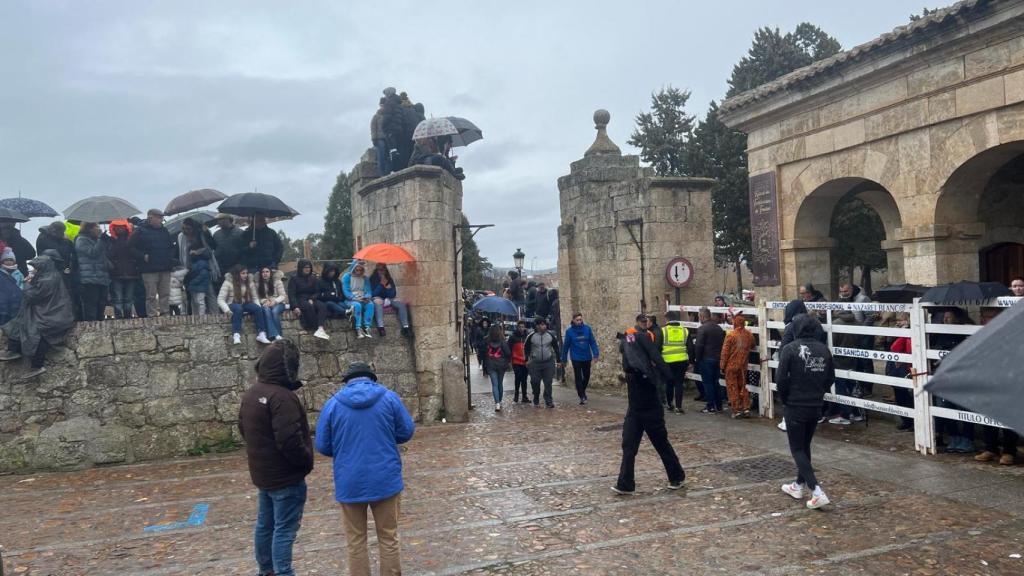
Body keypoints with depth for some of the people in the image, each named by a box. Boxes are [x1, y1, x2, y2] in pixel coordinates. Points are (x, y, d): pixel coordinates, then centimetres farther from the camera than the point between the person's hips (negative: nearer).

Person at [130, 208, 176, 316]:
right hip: (149, 270, -5)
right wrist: (143, 256, -15)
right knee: (151, 296, -3)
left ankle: (166, 315, 12)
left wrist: (171, 257, 11)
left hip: (165, 268, 5)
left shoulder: (164, 231, 15)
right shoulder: (140, 230, -2)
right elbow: (131, 247, -6)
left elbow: (171, 246, 27)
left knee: (165, 294, 7)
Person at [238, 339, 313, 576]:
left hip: (262, 474, 9)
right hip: (286, 476, -9)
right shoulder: (282, 396, -24)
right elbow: (290, 441, -28)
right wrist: (307, 462, -12)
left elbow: (243, 429, 16)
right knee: (284, 530, -2)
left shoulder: (250, 394, 6)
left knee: (265, 525, 19)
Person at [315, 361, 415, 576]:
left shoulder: (333, 404, -4)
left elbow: (323, 446, 0)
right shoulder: (389, 397, -4)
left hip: (350, 484, 0)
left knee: (355, 542, 14)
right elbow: (407, 432, 2)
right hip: (385, 481, 0)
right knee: (388, 539, 13)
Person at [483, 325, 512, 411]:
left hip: (491, 366, 0)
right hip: (501, 365, 0)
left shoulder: (487, 341, -6)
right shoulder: (503, 342, -11)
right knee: (500, 384, 16)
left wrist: (485, 365, 7)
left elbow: (483, 353, -2)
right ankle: (499, 402, 25)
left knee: (494, 384, -2)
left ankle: (497, 403, -15)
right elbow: (508, 353, -11)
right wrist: (507, 361, 6)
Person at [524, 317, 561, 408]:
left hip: (549, 362, 1)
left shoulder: (551, 336, 0)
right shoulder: (531, 336, -4)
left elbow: (556, 348, 8)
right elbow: (526, 348, 8)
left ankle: (548, 401, 4)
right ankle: (536, 400, 22)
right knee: (535, 382, 3)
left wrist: (558, 361, 6)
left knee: (548, 382, -2)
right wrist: (527, 359, 3)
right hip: (535, 363, 0)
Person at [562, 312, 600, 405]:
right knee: (578, 377, -1)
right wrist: (564, 359, 4)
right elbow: (566, 345, 0)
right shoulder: (569, 331, -6)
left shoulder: (587, 329, -3)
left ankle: (582, 390, 40)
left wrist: (596, 354, -11)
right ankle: (582, 397, 6)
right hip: (576, 358, -2)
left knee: (587, 376, 14)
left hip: (587, 357, 2)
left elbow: (593, 342, -2)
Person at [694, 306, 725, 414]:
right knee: (715, 382, 15)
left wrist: (697, 359, -6)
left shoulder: (702, 328, -15)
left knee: (707, 383, 0)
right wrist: (719, 355, 17)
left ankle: (710, 407, 2)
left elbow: (699, 346, -17)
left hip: (706, 359, -7)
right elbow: (722, 343, 13)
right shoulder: (719, 328, 9)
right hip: (717, 359, 7)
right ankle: (718, 406, 18)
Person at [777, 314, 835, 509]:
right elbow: (830, 377, 7)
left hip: (795, 407, -6)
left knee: (797, 449, 2)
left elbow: (782, 378, -15)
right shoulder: (824, 349, 2)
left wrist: (785, 400, 1)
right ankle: (800, 486, 31)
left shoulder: (790, 349, -15)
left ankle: (817, 491, -10)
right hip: (816, 406, 6)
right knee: (805, 446, 20)